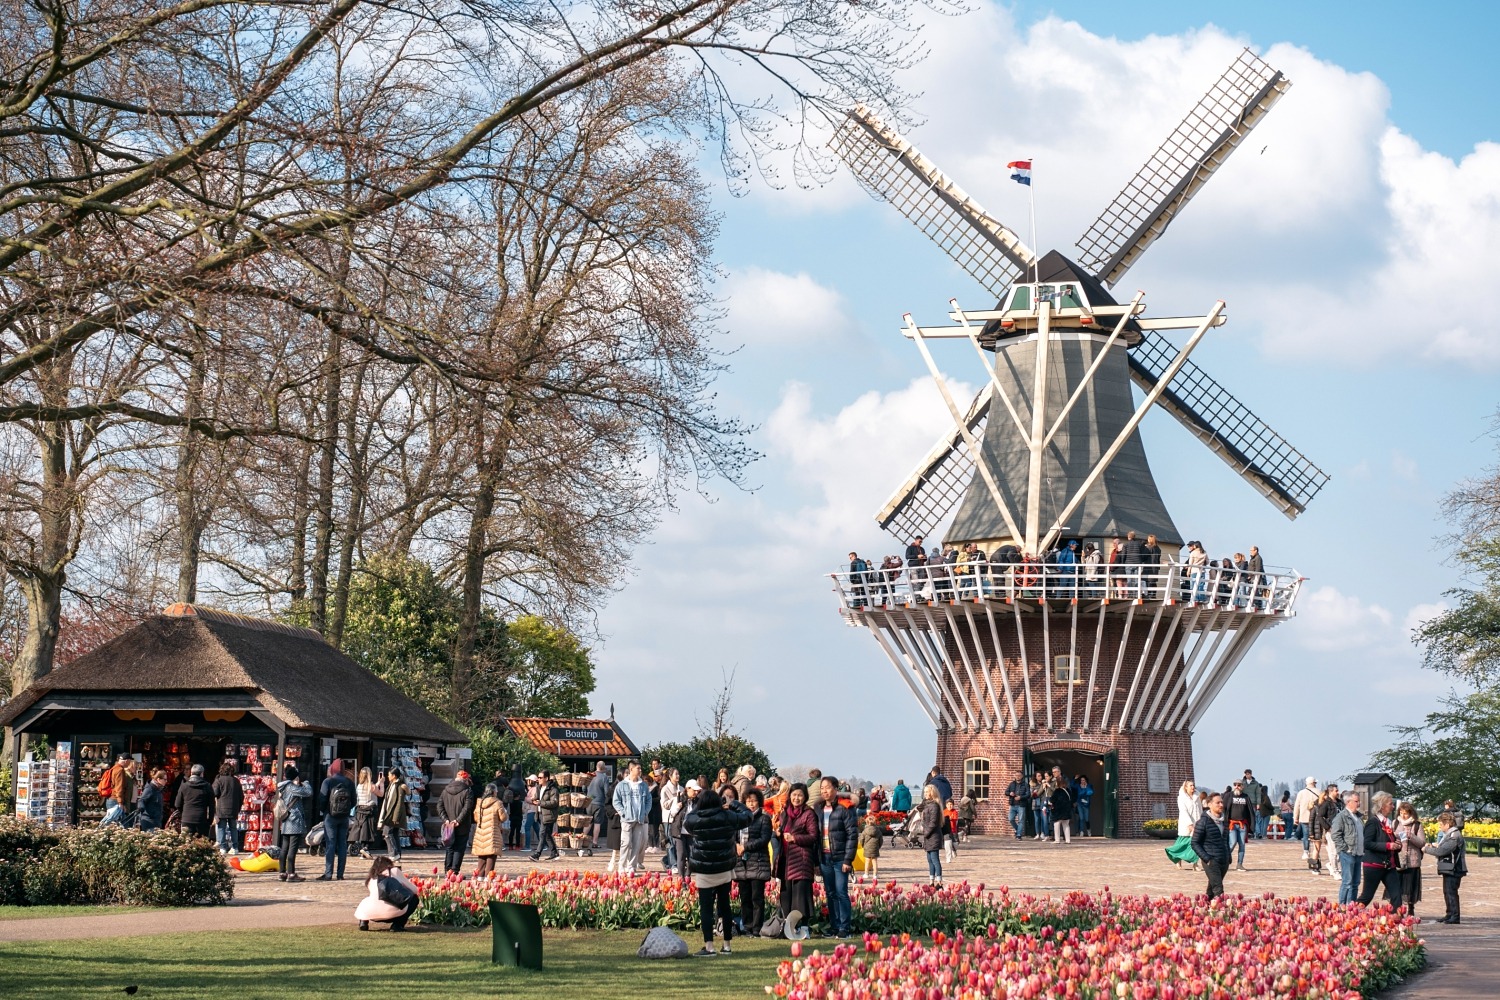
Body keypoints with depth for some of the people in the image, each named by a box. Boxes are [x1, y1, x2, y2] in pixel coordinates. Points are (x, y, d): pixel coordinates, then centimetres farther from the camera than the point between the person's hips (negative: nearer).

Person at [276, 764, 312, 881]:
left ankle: (282, 872, 13)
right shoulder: (292, 787, -12)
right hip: (295, 822, -9)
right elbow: (309, 792, -16)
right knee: (293, 849, -8)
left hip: (285, 823, 9)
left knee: (284, 848, 11)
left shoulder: (283, 788, 14)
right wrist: (305, 783, 3)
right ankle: (291, 874, -10)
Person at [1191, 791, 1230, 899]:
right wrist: (1206, 858, -14)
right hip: (1211, 862, -6)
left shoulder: (1224, 821, 13)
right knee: (1218, 890, -16)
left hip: (1224, 862, 6)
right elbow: (1195, 843, -7)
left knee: (1211, 893, 12)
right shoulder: (1203, 821, -7)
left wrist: (1229, 859, 15)